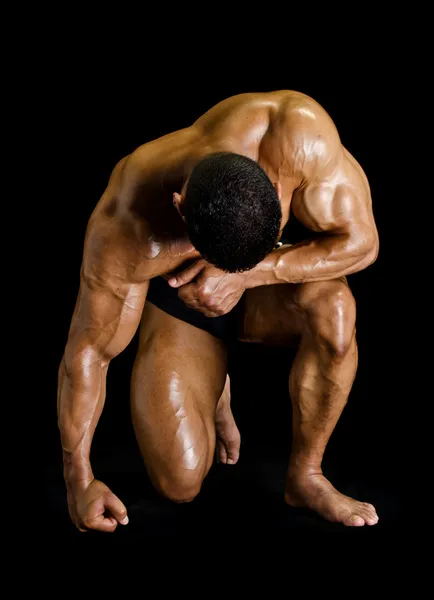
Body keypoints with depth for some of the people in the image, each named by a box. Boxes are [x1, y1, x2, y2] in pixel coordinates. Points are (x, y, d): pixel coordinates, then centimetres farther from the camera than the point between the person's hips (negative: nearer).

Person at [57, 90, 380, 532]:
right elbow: (87, 351, -24)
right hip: (176, 302, -1)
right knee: (180, 483, -14)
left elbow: (360, 239, -24)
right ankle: (212, 391, 20)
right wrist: (79, 480, -17)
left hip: (266, 284, 2)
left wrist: (248, 274, -39)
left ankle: (305, 477, -12)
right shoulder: (126, 232, -37)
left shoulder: (299, 132, -35)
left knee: (333, 307, -35)